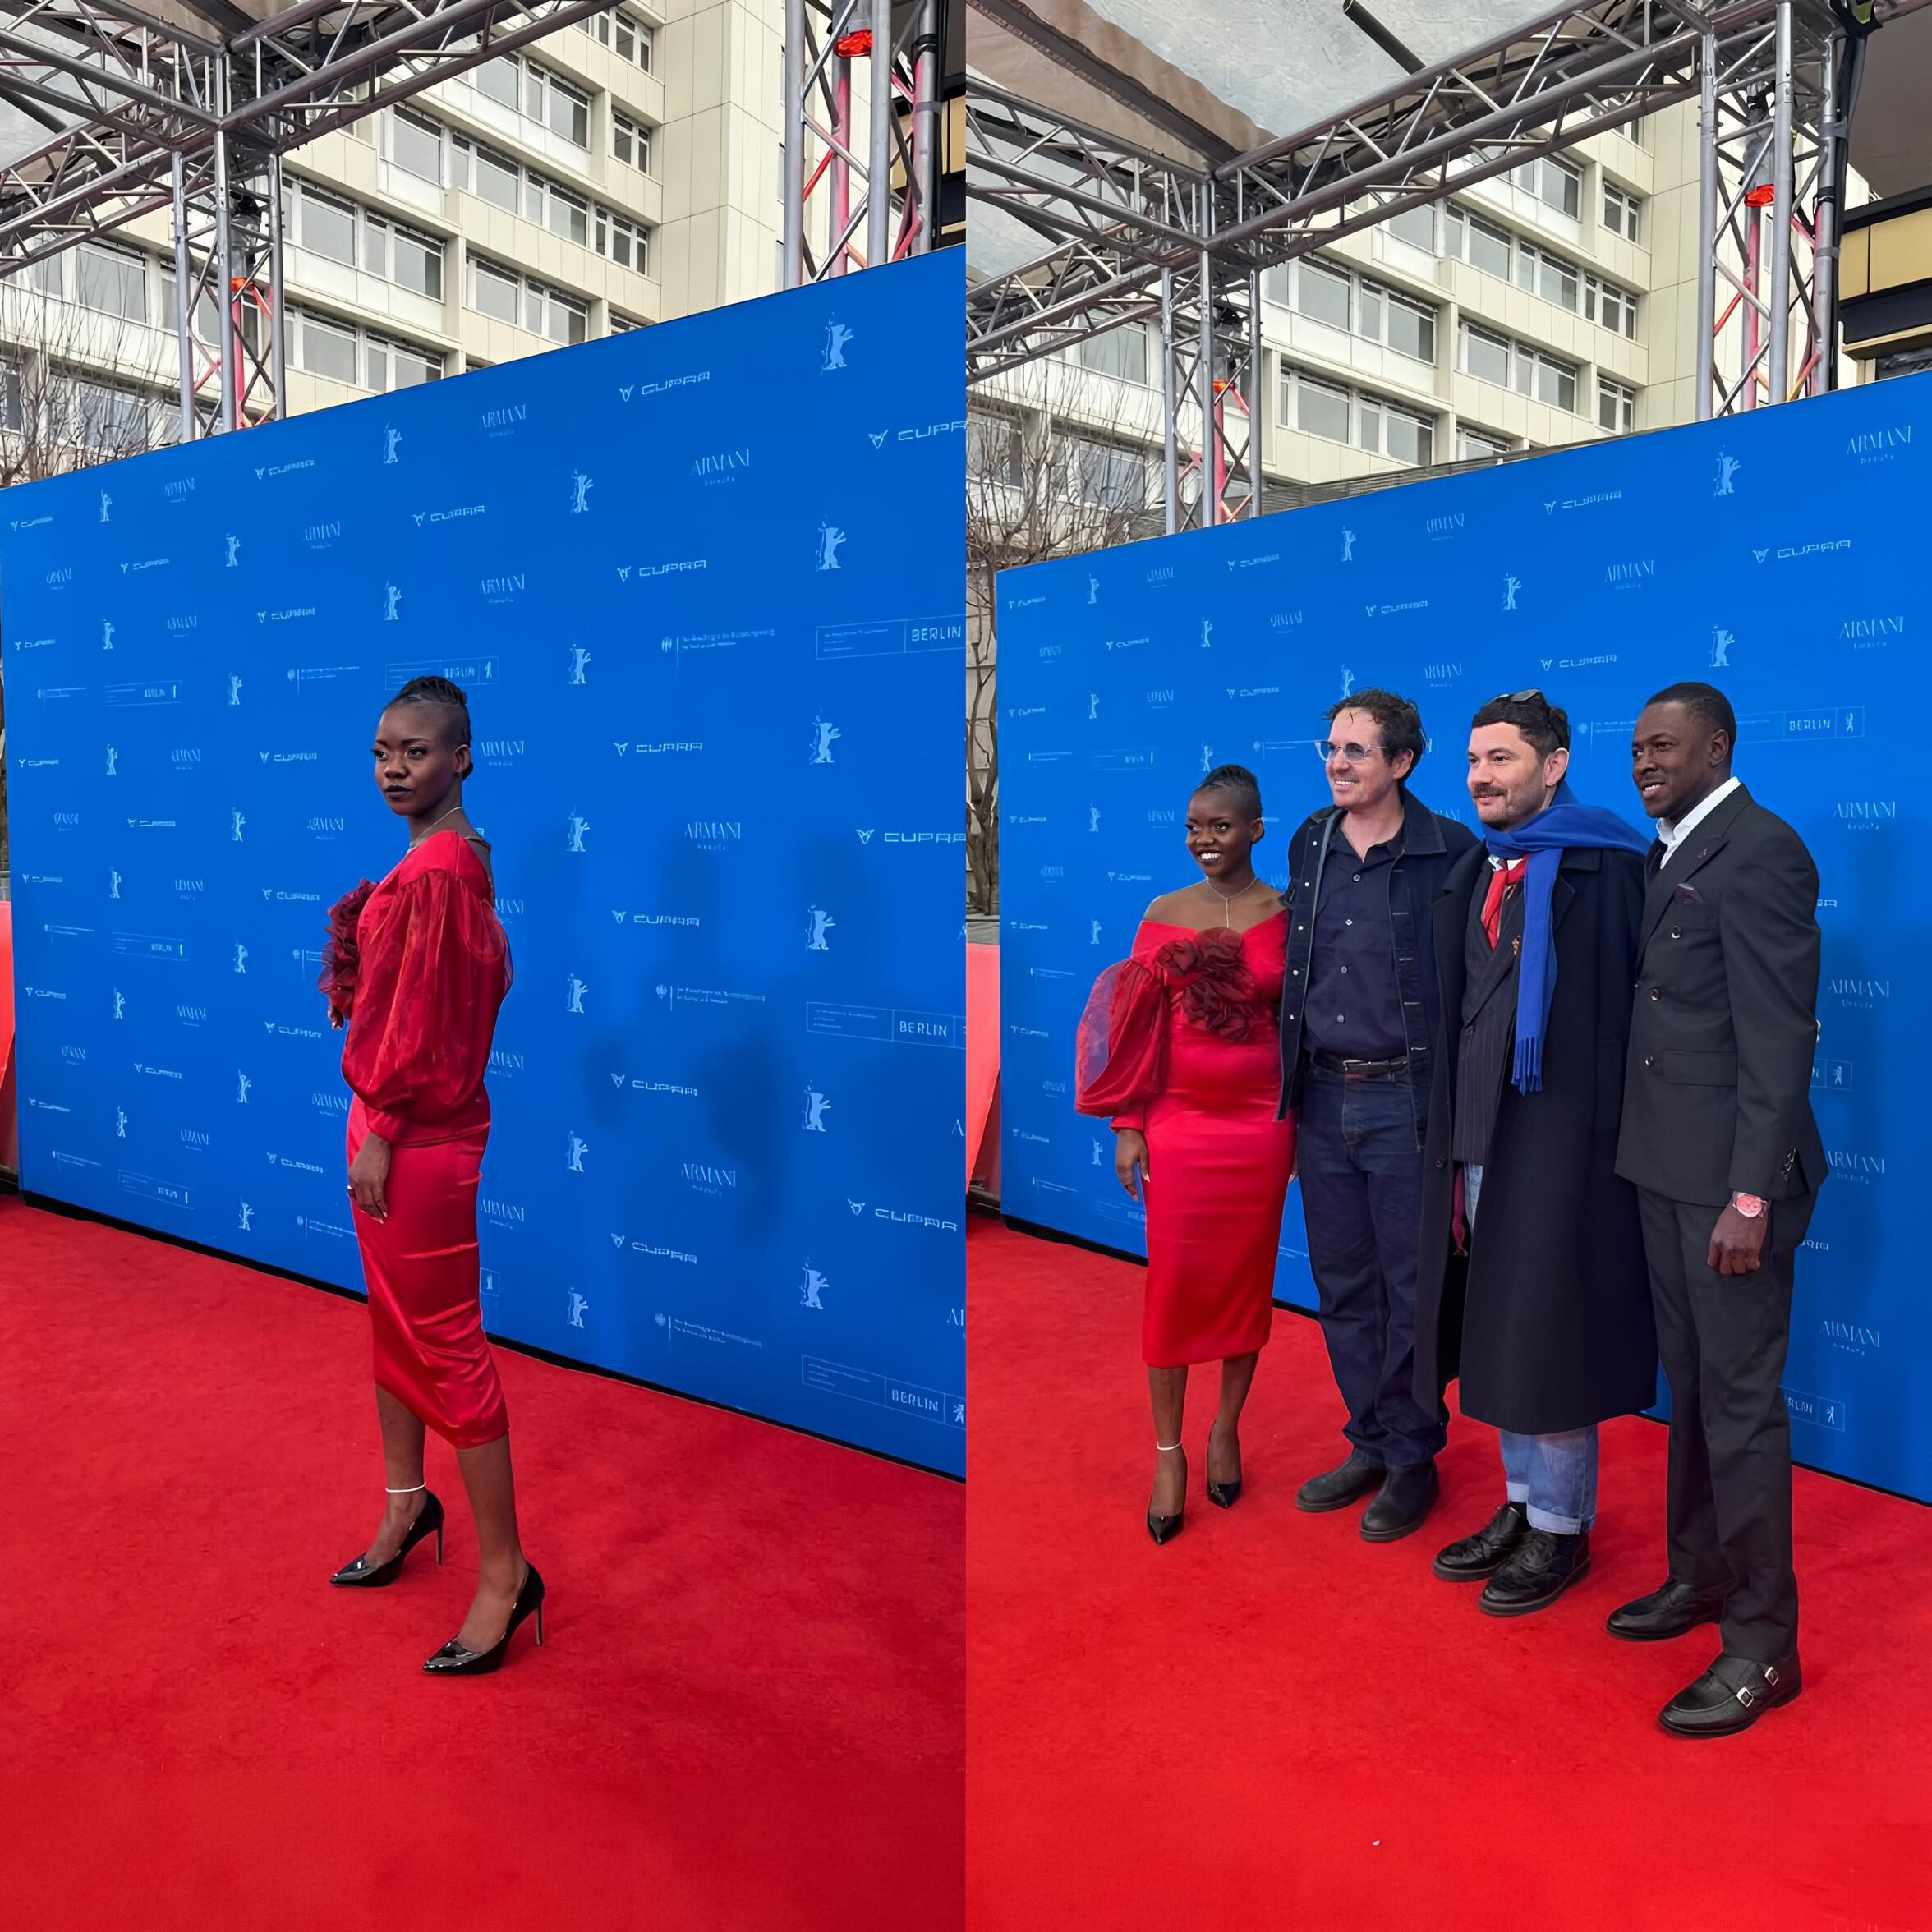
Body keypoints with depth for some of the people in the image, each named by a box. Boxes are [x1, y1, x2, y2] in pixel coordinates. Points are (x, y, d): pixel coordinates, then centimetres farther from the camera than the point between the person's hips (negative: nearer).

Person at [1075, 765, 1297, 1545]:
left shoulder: (1285, 917, 0)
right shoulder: (1165, 915, 1)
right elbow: (1138, 1029, 1)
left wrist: (1306, 1130, 3)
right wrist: (1127, 1126, -1)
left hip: (1260, 1126, 0)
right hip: (1179, 1124, 0)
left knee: (1246, 1276, 10)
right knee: (1173, 1283, 3)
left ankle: (1226, 1429, 30)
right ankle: (1169, 1451, 16)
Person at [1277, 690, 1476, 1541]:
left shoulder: (1449, 852, -9)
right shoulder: (1309, 844, 8)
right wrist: (1291, 1078, 14)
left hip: (1406, 1098, -5)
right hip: (1323, 1097, 6)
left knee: (1412, 1288, 5)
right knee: (1341, 1284, 14)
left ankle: (1412, 1460, 21)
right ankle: (1368, 1445, 29)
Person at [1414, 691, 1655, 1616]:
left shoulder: (1601, 865, -9)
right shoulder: (1478, 870, 13)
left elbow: (1621, 1003, -12)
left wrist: (1606, 1135, -15)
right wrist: (1452, 1133, 14)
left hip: (1557, 1133, -7)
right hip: (1477, 1133, 7)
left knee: (1548, 1330, 2)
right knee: (1498, 1329, 15)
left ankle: (1562, 1529, 19)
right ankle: (1522, 1503, 31)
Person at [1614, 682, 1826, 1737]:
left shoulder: (1759, 851, -13)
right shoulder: (1672, 853, 13)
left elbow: (1780, 1036, -18)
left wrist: (1751, 1196, -20)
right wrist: (1646, 1159, 9)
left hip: (1728, 1175, -8)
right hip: (1667, 1166, 8)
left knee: (1740, 1400, 0)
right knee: (1690, 1387, 18)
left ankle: (1762, 1642, 13)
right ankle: (1699, 1574, 33)